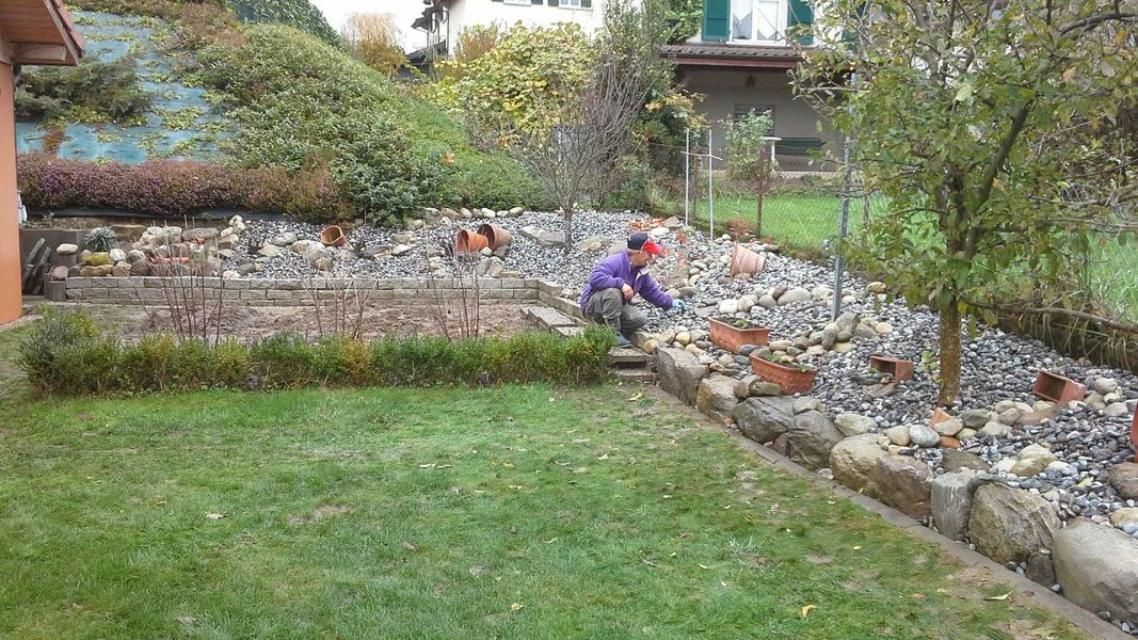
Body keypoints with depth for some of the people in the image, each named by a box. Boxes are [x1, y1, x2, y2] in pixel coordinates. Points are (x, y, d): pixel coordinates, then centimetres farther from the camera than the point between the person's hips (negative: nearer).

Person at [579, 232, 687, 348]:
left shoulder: (642, 272, 4)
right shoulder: (614, 262, -24)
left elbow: (652, 291, 17)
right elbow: (595, 278, -38)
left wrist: (670, 303, 13)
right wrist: (621, 283, -40)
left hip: (616, 308, 8)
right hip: (592, 305, -8)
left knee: (641, 319, -14)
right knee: (613, 292, -39)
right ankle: (613, 334, -25)